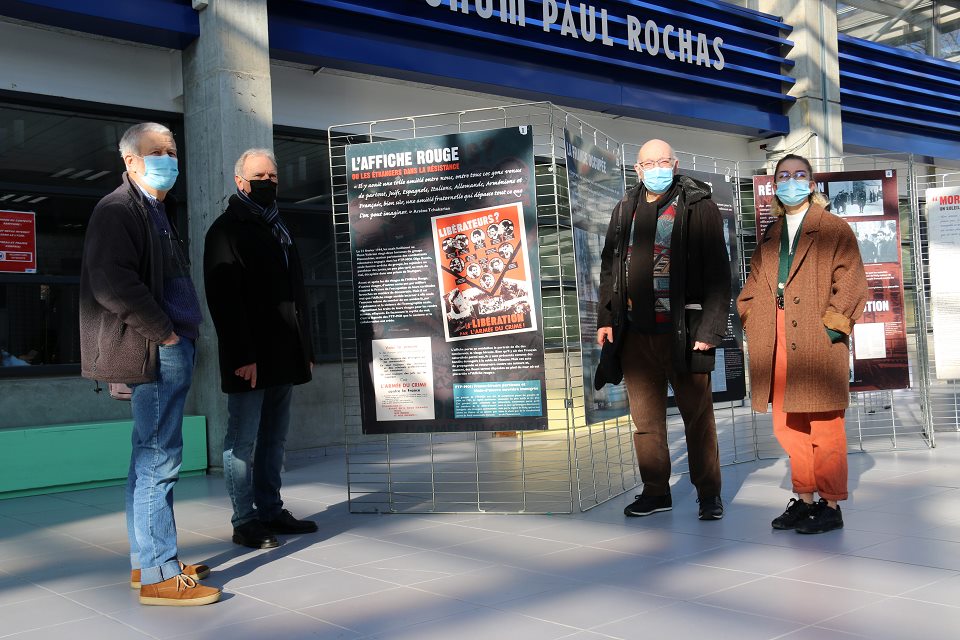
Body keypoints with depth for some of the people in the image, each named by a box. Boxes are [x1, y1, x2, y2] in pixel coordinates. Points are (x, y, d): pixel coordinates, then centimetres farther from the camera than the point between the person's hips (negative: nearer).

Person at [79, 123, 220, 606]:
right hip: (156, 352, -10)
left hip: (172, 347, 10)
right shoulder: (117, 210, -8)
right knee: (159, 460, -8)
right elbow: (111, 284, -21)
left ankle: (145, 561, 23)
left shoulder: (160, 211, 21)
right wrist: (165, 333, -17)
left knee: (151, 458, 13)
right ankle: (159, 575, -4)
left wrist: (183, 335, 13)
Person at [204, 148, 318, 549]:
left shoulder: (279, 229, 21)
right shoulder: (227, 229, -4)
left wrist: (305, 348, 16)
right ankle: (245, 521, 3)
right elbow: (224, 299, -14)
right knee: (244, 440, -2)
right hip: (249, 359, -8)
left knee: (274, 438, 12)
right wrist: (242, 356, -21)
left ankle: (270, 511, 19)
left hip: (284, 357, 8)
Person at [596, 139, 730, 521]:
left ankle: (708, 493, 16)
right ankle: (656, 492, 21)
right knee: (645, 417, 9)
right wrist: (606, 317, 10)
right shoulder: (625, 211, 14)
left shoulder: (699, 208, -2)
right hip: (635, 332, 5)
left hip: (682, 331, -4)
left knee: (697, 415, 4)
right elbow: (610, 268, 18)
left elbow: (717, 273, -7)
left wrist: (710, 329, -13)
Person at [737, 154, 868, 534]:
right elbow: (754, 284, 21)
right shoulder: (770, 237, 20)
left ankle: (830, 506, 5)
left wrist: (833, 325, -12)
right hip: (778, 344, 6)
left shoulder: (835, 229, 3)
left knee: (824, 427, -3)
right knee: (787, 426, 9)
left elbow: (851, 282, -4)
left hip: (817, 342, -6)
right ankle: (804, 499, 20)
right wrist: (752, 324, 7)